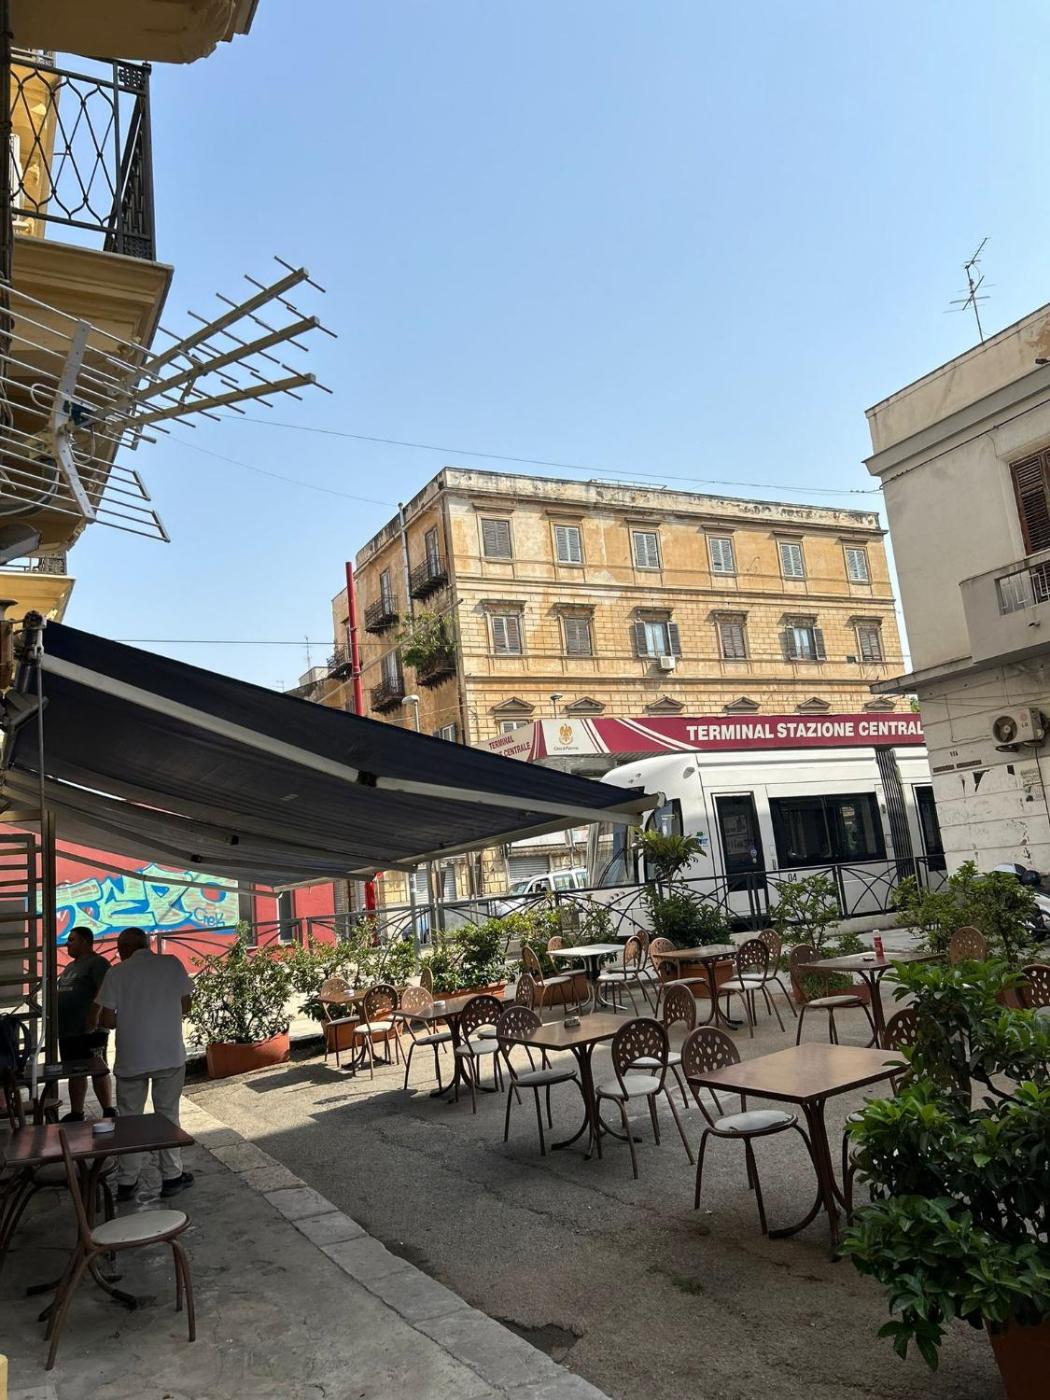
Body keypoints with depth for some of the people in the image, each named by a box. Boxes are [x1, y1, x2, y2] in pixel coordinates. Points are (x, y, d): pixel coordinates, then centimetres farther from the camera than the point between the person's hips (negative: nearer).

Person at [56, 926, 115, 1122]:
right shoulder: (70, 966, 20)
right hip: (68, 1031, 9)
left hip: (90, 1031, -9)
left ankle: (109, 1113, 4)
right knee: (75, 1073, 15)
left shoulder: (97, 963, -10)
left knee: (99, 1072, -3)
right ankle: (76, 1113, 25)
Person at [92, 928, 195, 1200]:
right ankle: (172, 1177, 17)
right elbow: (185, 1005, 4)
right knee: (168, 1114, 12)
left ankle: (126, 1182, 19)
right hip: (170, 1055, 1)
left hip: (131, 1058, -1)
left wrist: (126, 1021, 13)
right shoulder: (172, 963, -2)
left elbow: (106, 1019, -7)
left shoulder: (117, 973, -5)